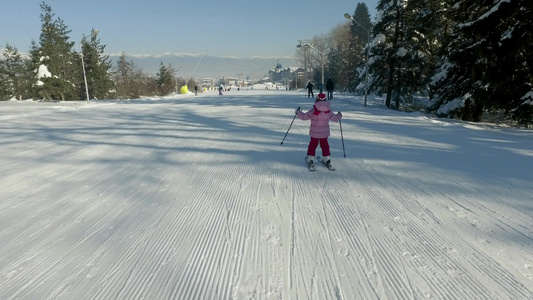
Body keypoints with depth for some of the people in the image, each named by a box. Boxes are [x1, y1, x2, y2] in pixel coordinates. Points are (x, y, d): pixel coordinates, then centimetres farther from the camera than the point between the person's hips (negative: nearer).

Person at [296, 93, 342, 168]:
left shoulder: (313, 111, -19)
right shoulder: (328, 111, -10)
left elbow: (304, 116, -10)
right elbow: (335, 118, 2)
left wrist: (298, 112, 9)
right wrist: (339, 115, 25)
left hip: (314, 133, -2)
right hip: (324, 133, 2)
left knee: (313, 144, 13)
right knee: (324, 144, 17)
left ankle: (310, 158, 14)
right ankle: (327, 159, 21)